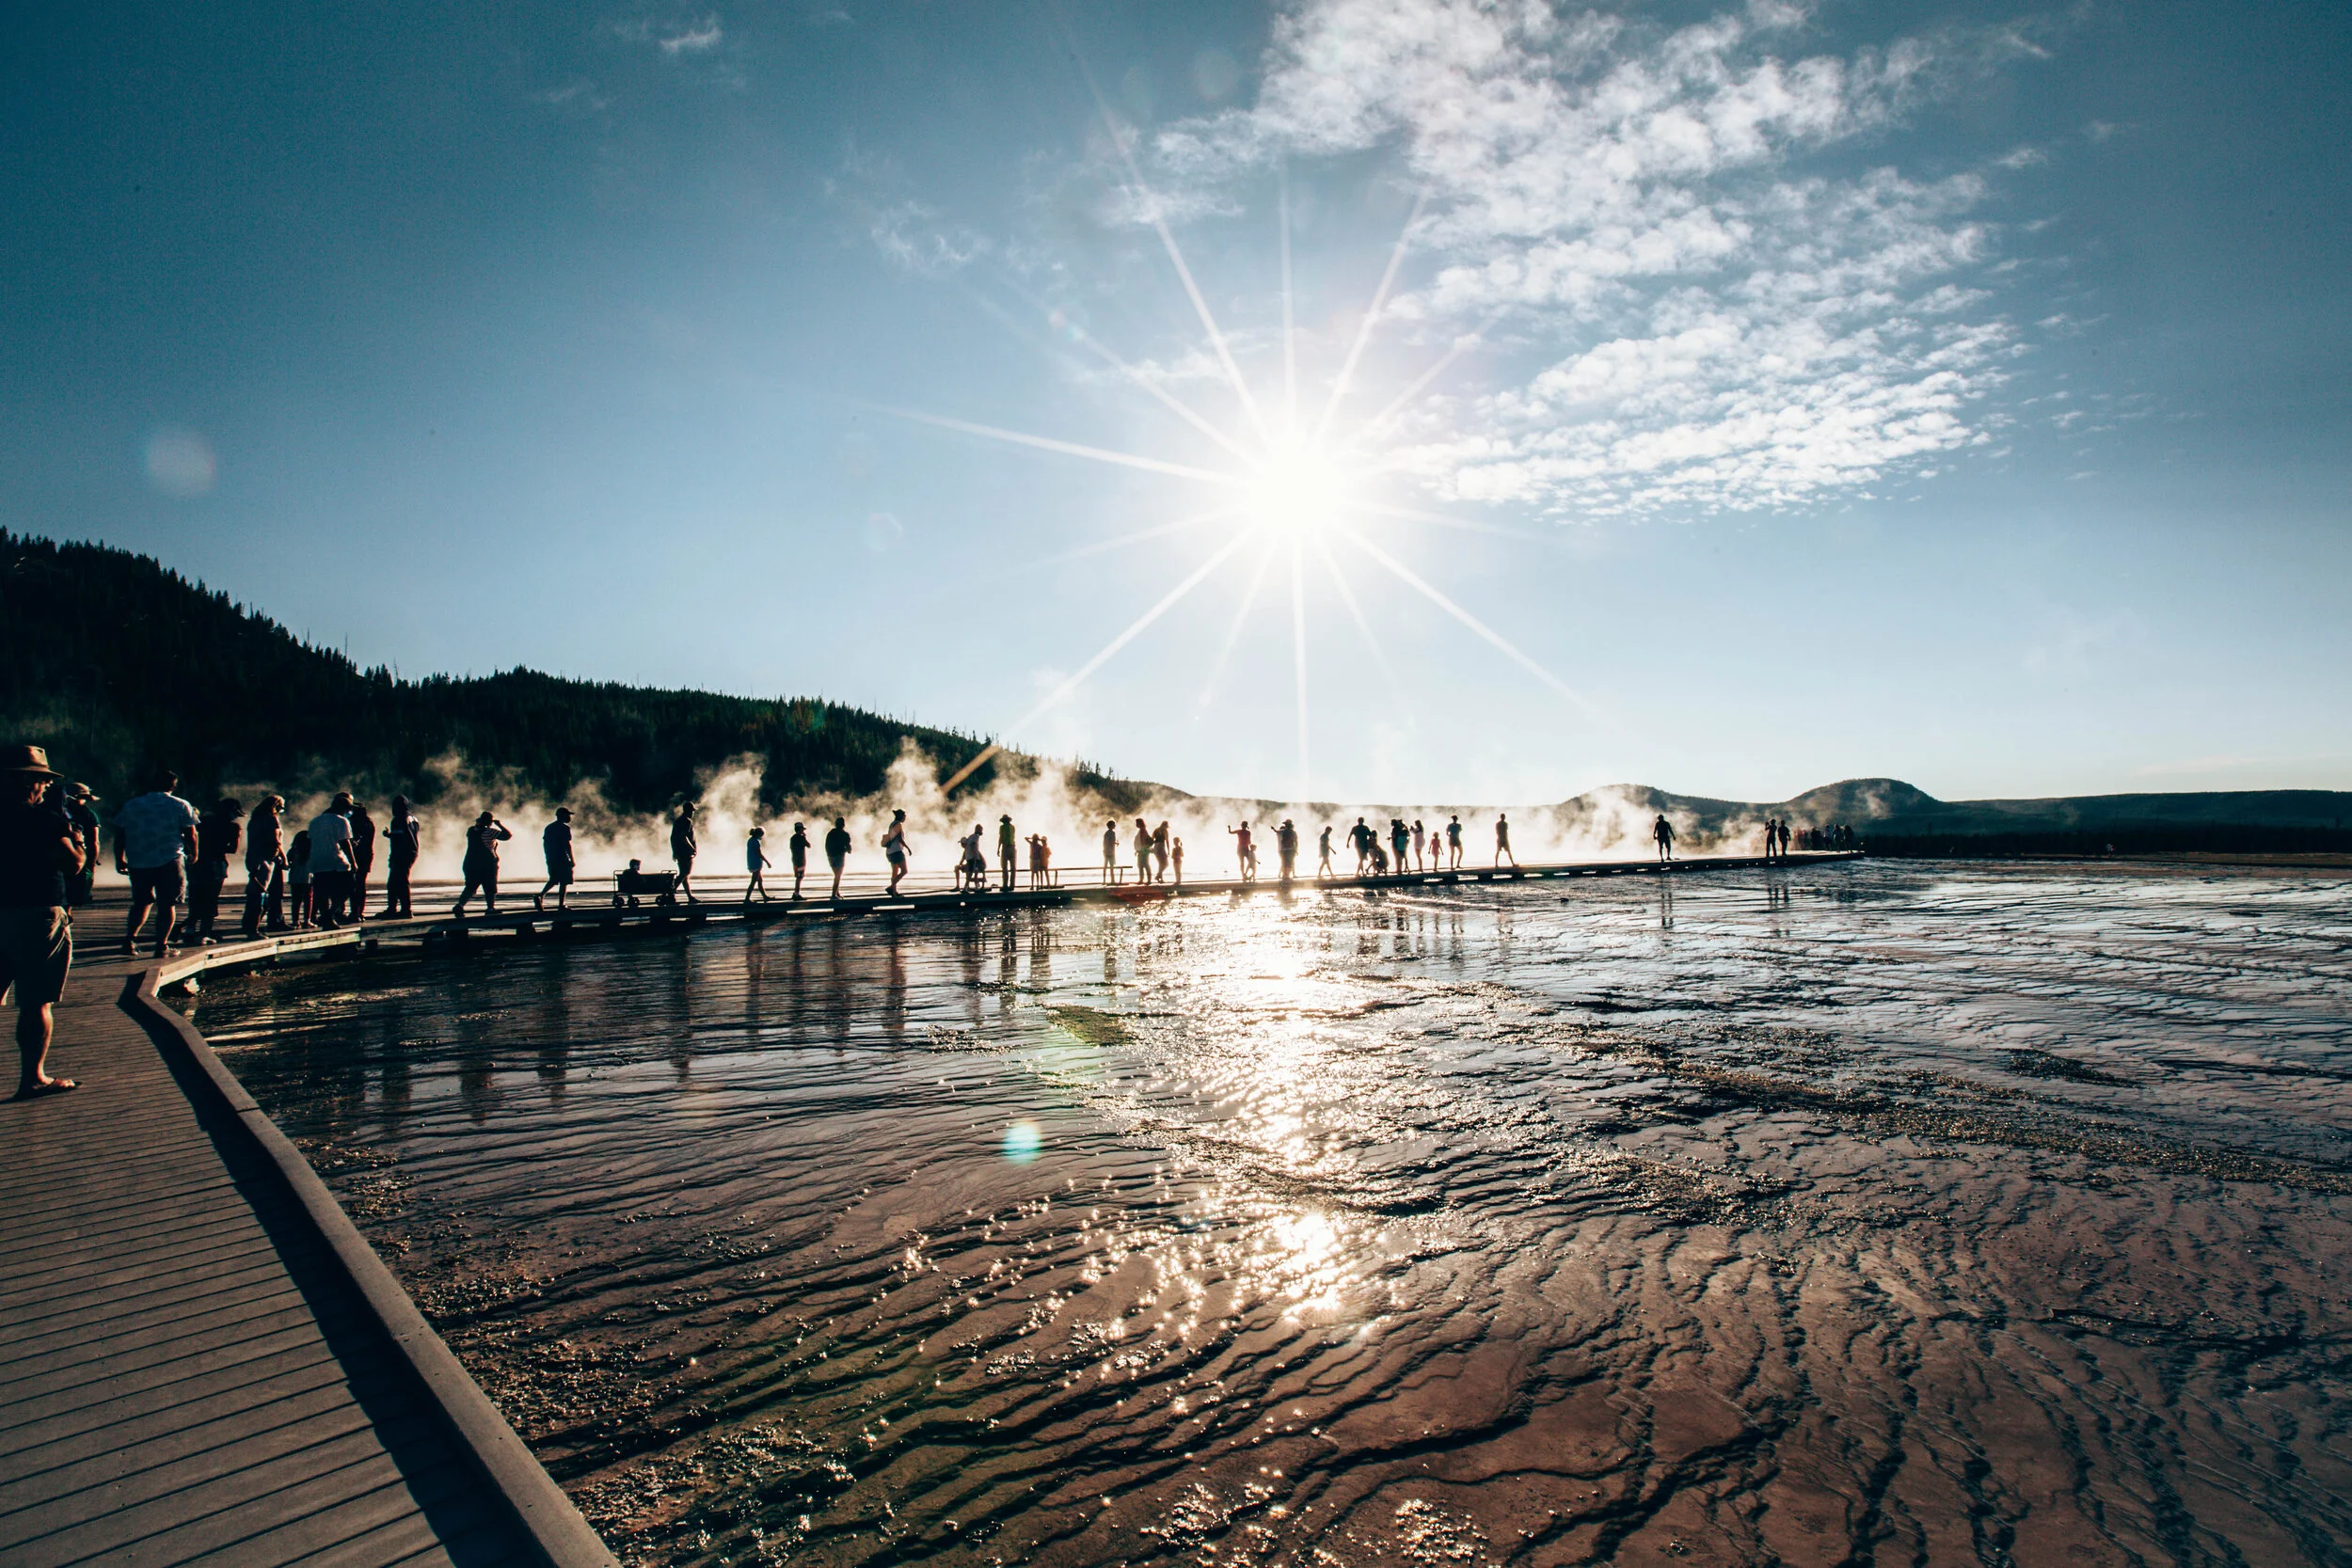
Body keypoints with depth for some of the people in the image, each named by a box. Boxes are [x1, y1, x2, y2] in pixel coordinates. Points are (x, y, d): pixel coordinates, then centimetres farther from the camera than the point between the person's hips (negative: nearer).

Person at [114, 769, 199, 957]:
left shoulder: (131, 805, 10)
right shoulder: (180, 806, 0)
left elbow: (119, 834, 11)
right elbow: (190, 834, -1)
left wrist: (119, 859, 20)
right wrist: (193, 854, 15)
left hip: (137, 863, 4)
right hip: (170, 862, -4)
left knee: (142, 901, 19)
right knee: (167, 904, 1)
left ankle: (129, 940, 6)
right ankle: (161, 945, -3)